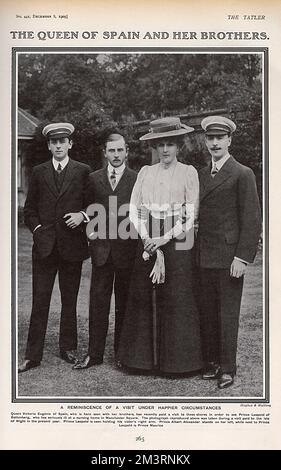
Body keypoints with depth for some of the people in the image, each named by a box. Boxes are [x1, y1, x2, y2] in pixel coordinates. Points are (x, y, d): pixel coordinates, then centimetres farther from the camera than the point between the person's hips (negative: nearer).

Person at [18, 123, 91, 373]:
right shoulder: (39, 172, 9)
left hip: (72, 245, 0)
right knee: (40, 302, 1)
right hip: (44, 245, 1)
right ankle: (33, 355, 8)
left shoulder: (83, 171, 5)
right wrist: (37, 228, -2)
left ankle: (68, 348, 24)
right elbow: (29, 209, 12)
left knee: (70, 301, 10)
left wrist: (83, 215, -11)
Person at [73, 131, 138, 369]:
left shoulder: (137, 179, 0)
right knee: (98, 302, 4)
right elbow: (89, 211, 14)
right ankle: (94, 353, 13)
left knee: (124, 302, 8)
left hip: (127, 249, -2)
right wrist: (91, 230, 0)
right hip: (101, 248, 2)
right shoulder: (94, 178, 9)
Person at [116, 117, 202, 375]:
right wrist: (151, 245, -8)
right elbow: (135, 210, 2)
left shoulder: (189, 172, 2)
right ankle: (146, 357, 19)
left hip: (178, 245, -3)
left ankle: (177, 360, 16)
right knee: (144, 300, 5)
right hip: (149, 244, 3)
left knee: (177, 302, 1)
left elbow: (191, 215, -4)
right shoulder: (145, 172, 9)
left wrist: (165, 239, -13)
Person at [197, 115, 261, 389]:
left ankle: (227, 369, 13)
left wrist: (242, 257, -13)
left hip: (229, 258, -5)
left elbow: (252, 220, -8)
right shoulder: (201, 175, 15)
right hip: (204, 258, 5)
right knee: (207, 314, 10)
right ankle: (211, 362, 22)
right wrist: (196, 251, 7)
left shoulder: (242, 175, -4)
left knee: (228, 316, 2)